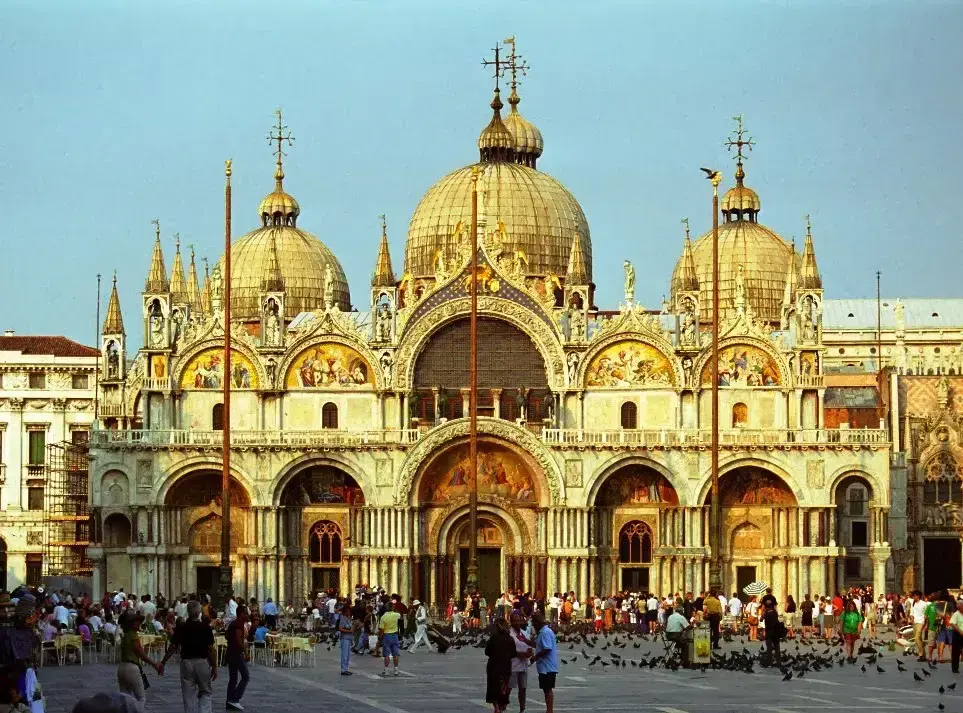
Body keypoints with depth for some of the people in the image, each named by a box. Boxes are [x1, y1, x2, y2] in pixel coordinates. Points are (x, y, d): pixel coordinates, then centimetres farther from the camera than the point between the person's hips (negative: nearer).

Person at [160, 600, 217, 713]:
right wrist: (214, 667, -1)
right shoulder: (205, 628, -7)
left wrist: (163, 663, 8)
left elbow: (173, 647, -2)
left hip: (186, 662, 1)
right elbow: (210, 649, -8)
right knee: (205, 693, 13)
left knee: (189, 695, 7)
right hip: (203, 662, -1)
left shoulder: (181, 628, -3)